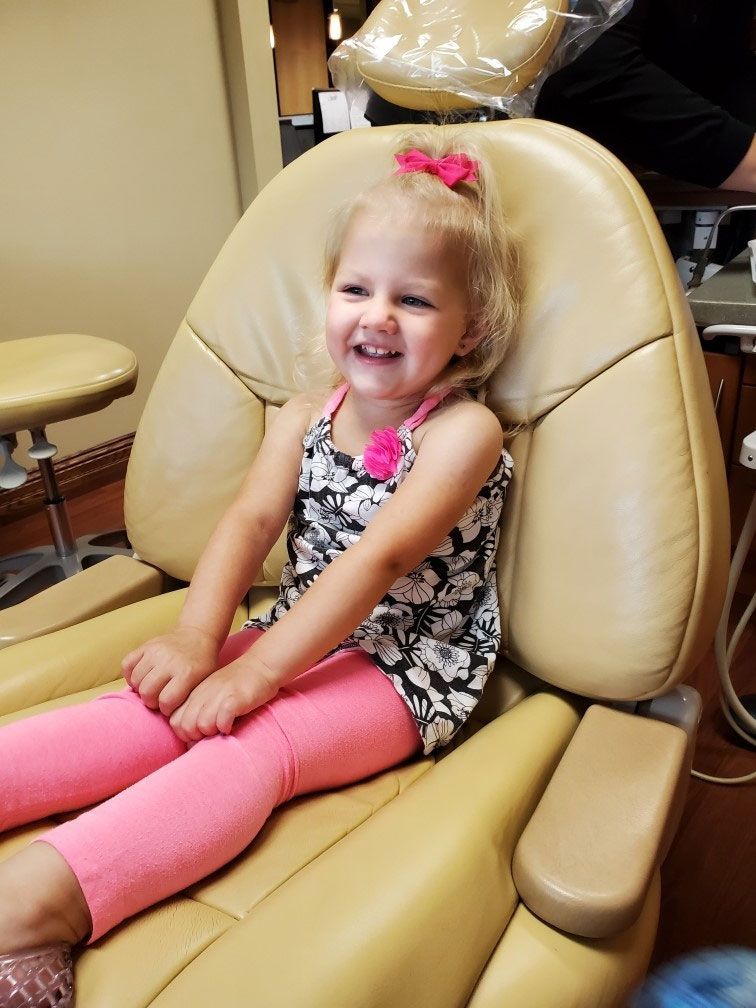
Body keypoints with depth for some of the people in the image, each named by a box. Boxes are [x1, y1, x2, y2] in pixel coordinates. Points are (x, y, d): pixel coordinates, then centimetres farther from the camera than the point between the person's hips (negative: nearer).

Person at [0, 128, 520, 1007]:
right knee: (159, 707, -17)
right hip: (300, 637, 6)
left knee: (253, 740, -30)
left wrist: (257, 670, -26)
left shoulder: (463, 431, -11)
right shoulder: (305, 415, 7)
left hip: (407, 670, -5)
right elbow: (250, 519, -4)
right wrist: (195, 639, -20)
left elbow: (377, 557, -22)